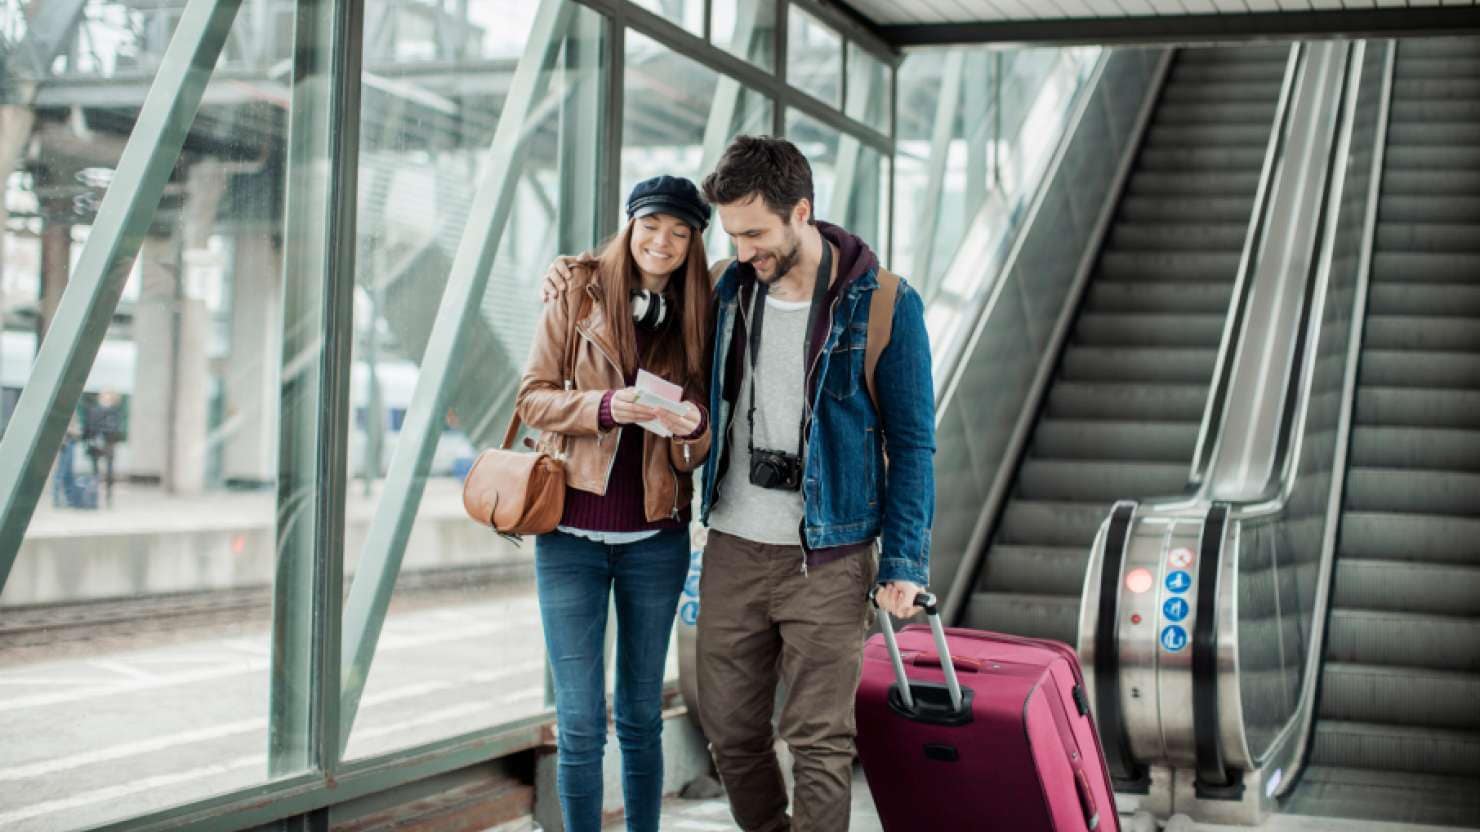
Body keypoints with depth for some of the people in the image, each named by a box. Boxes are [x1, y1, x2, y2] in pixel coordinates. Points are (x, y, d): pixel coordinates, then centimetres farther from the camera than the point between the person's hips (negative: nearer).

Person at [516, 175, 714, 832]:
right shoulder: (578, 296, -1)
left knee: (641, 717, 13)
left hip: (656, 538, 2)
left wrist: (691, 430, -17)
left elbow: (699, 449, 7)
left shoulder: (695, 316, 5)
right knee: (580, 724, -1)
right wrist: (607, 407, -22)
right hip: (572, 535, -2)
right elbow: (532, 397, -5)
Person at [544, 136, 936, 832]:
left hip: (827, 560, -4)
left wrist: (904, 563, -9)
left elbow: (911, 443, -5)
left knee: (818, 742, -1)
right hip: (732, 548, 5)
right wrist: (580, 274, 7)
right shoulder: (727, 289, 3)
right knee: (729, 728, 13)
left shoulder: (882, 306, -10)